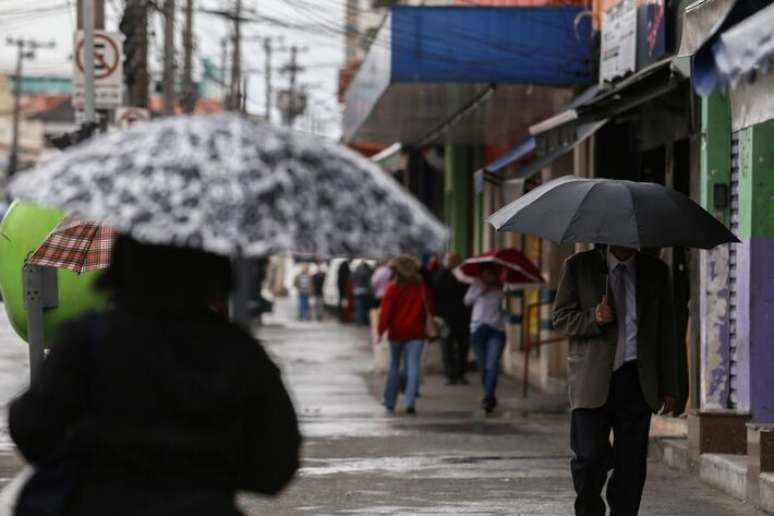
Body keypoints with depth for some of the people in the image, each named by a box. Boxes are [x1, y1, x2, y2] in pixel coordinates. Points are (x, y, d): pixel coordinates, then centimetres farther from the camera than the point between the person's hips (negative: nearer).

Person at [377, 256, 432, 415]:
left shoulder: (393, 289, -6)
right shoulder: (422, 287, 2)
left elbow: (386, 311, -10)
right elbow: (429, 308, 9)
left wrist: (381, 330, -8)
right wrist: (428, 325, 21)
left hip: (397, 332, -1)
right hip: (416, 333, 1)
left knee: (394, 366, 14)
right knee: (413, 368, -4)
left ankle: (390, 402, 17)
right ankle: (410, 402, -16)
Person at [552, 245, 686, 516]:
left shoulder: (656, 271, 10)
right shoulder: (578, 267, 5)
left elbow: (666, 332, 12)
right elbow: (561, 318, 4)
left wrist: (669, 387, 8)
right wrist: (593, 318, -17)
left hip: (637, 381, 2)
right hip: (592, 381, -2)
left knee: (632, 466, 0)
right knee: (590, 458, -8)